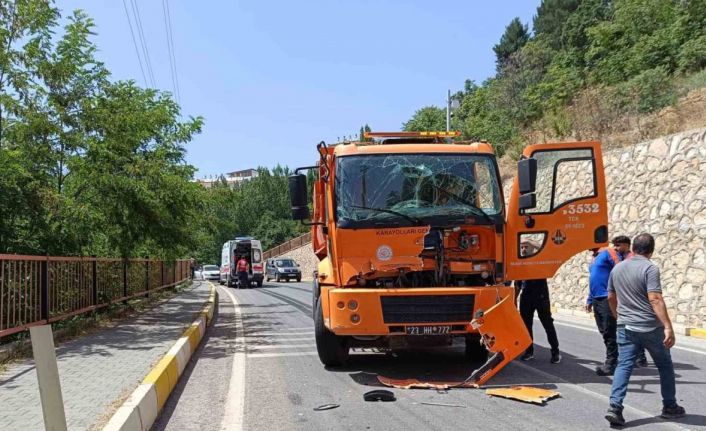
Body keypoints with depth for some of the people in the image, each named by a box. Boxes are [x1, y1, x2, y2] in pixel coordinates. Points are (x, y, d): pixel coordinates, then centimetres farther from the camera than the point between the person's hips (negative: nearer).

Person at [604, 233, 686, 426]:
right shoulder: (650, 268, -12)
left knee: (623, 366, 2)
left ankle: (615, 407, -11)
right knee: (665, 366, 14)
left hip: (626, 327, 5)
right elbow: (655, 299, -22)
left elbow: (611, 297, 16)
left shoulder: (617, 268, 8)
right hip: (650, 327, -4)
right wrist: (668, 327, -25)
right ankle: (670, 407, 25)